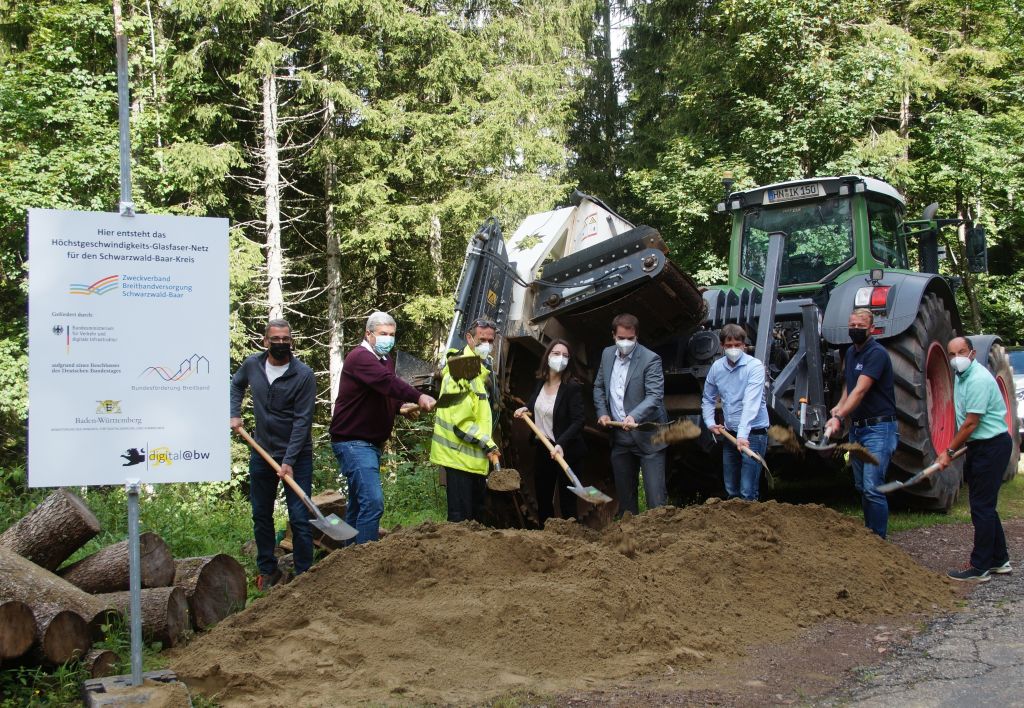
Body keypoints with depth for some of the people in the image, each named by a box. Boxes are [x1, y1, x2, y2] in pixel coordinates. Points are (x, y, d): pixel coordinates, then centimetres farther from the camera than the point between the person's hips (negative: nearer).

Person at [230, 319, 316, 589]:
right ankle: (268, 570, 27)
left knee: (299, 518, -5)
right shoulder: (252, 364, 0)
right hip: (262, 454, 5)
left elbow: (302, 421, -17)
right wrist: (234, 414, 9)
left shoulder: (303, 375, -15)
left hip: (296, 456, -4)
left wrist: (289, 461, -21)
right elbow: (236, 385, 24)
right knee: (261, 516, 13)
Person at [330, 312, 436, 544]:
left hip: (371, 442, 10)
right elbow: (387, 382, -34)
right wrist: (418, 397, -47)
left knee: (358, 503, 17)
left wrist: (401, 407, 4)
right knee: (373, 501, -20)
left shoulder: (386, 359, 15)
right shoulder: (360, 357, -17)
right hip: (353, 441, -10)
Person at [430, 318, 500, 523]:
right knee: (461, 517, -6)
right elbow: (459, 421, -22)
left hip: (476, 458, 10)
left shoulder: (482, 369, 15)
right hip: (460, 457, -10)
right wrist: (488, 444, -17)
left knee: (477, 514, 16)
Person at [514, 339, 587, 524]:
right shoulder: (541, 382, 3)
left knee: (567, 502, -2)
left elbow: (577, 421, -24)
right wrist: (525, 408, 5)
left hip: (566, 451, -7)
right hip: (543, 448, 7)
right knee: (543, 498, 16)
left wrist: (561, 444, -36)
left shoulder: (572, 387, -17)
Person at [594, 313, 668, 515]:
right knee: (624, 493, 14)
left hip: (647, 436, -6)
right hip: (620, 438, 6)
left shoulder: (650, 359, -13)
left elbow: (655, 396, -21)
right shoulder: (607, 354, 7)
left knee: (655, 496, -8)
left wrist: (634, 416, -37)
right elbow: (599, 386, 19)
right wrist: (602, 412, 4)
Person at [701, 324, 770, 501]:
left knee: (748, 492, -10)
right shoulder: (717, 367, 1)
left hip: (753, 433, -6)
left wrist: (742, 434, -34)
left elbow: (751, 403, -26)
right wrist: (710, 423, 3)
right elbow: (708, 399, 17)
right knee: (730, 490, 17)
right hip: (729, 433, 6)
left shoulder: (755, 367, -15)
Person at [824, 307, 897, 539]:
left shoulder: (877, 354, -15)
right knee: (861, 486, 13)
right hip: (856, 427, 9)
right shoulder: (851, 353, 12)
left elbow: (860, 390, -25)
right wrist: (840, 406, 7)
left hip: (878, 427, -9)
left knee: (872, 488, -12)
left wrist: (839, 418, -34)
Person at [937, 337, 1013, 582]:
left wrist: (949, 452, -12)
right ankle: (1000, 561, 27)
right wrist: (953, 449, 13)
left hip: (992, 446, -10)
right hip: (978, 446, 10)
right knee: (983, 505, 16)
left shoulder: (978, 379, -21)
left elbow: (971, 423, -20)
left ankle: (979, 568, 0)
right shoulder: (960, 377, 10)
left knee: (982, 506, -6)